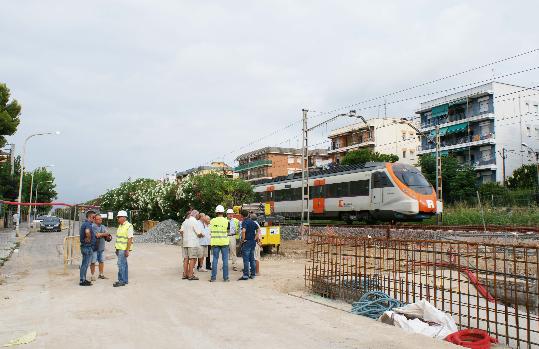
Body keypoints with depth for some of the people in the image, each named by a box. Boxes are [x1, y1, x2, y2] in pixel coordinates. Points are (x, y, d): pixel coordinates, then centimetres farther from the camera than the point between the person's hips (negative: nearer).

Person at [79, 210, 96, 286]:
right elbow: (87, 232, -41)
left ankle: (83, 279, 24)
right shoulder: (88, 224, -19)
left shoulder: (84, 223, 14)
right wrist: (89, 239, -26)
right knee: (85, 264, -3)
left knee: (84, 264, 16)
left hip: (84, 246, 10)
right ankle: (82, 281, 3)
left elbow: (81, 233, 30)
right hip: (88, 247, -10)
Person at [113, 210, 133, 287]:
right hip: (120, 248, 9)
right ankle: (125, 280, 18)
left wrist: (127, 250, -22)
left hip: (124, 249, -9)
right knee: (124, 264, 12)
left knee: (121, 264, -9)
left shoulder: (128, 226, -14)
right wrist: (117, 249, 18)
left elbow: (130, 239, -18)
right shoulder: (120, 226, 14)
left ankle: (121, 281, -3)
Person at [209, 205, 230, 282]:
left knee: (215, 259, 7)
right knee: (225, 260, 5)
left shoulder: (212, 221, -2)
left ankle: (213, 277, 8)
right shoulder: (226, 221, -6)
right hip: (224, 242, -1)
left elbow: (211, 231, 5)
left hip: (215, 242, 1)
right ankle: (225, 278, 6)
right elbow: (229, 231, 2)